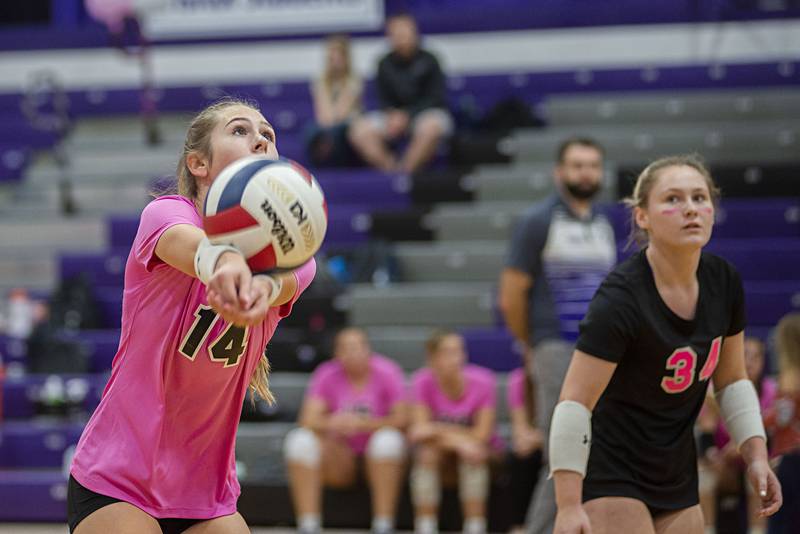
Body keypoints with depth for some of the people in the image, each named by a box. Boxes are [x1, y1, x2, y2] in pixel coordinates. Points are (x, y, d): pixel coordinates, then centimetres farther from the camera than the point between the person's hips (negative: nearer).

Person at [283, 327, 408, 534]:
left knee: (388, 439, -34)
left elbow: (402, 419, -15)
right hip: (341, 458, 2)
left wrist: (364, 424, -30)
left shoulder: (387, 373, -7)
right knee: (300, 440, -24)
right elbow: (309, 420, -12)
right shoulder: (327, 375, -2)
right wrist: (331, 423, -34)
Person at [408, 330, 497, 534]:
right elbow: (419, 431, -21)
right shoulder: (423, 382, -15)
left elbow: (482, 434, -19)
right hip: (437, 456, 1)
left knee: (472, 456, -32)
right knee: (428, 453, -30)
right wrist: (458, 438, -36)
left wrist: (439, 430, -26)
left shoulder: (482, 381, -17)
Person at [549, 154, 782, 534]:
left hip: (677, 479, 7)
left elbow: (731, 380, 13)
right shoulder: (621, 298, -23)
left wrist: (756, 456, 2)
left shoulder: (724, 282, -2)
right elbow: (575, 403, -24)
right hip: (609, 476, -7)